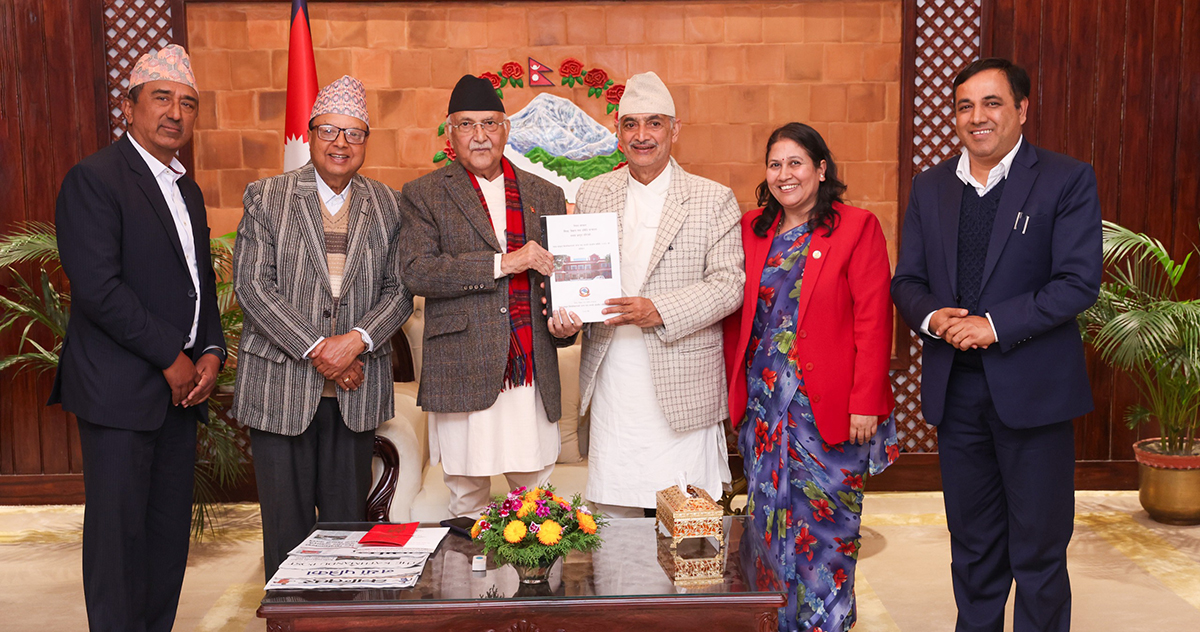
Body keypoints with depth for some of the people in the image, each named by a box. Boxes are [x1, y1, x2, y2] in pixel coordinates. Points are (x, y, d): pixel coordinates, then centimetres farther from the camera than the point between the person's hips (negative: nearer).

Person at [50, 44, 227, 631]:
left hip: (180, 386, 8)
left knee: (170, 534, 10)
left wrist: (211, 352, 4)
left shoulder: (188, 191, 17)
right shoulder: (93, 178, -8)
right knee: (120, 534, 0)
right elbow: (98, 287, -17)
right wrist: (171, 357, -13)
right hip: (119, 390, -7)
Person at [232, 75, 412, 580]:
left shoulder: (386, 206, 9)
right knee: (286, 524, 4)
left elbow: (399, 290, 4)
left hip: (356, 388, 2)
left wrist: (356, 340, -13)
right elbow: (252, 285, -6)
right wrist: (317, 349, -14)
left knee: (348, 521, 8)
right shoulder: (265, 197, 2)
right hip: (281, 386, -2)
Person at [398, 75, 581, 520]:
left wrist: (564, 324, -3)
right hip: (463, 377, -2)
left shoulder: (545, 196, 15)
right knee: (467, 504, 6)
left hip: (533, 378, 3)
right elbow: (416, 271, -10)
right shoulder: (424, 195, 4)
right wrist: (504, 262, -15)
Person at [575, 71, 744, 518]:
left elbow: (728, 284, -6)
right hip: (612, 379, 3)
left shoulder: (714, 200, 0)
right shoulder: (592, 195, 11)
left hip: (682, 384, -2)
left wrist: (660, 312, -19)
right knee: (614, 513, 8)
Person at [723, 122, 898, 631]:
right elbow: (736, 317, 12)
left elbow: (873, 322, -9)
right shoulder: (752, 230, 9)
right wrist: (737, 388, 6)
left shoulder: (857, 228, -4)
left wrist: (865, 403, -13)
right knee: (769, 521, 10)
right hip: (762, 405, 4)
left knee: (826, 525, 4)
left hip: (828, 410, -4)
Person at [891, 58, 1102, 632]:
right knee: (972, 542, 16)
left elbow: (1079, 281, -12)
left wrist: (995, 324, -19)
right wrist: (931, 317, -12)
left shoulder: (1068, 180, -4)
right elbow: (907, 281, 10)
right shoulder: (930, 187, 10)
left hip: (1033, 390, -4)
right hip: (955, 388, 4)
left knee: (1039, 547, 7)